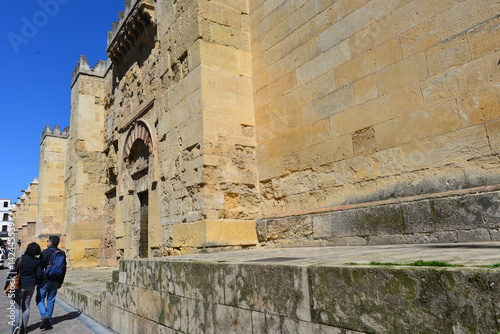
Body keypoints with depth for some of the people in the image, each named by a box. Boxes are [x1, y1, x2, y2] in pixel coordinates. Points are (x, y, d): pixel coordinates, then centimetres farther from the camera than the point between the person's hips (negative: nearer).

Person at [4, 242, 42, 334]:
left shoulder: (20, 260, -13)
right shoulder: (37, 261, -4)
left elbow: (12, 273, -12)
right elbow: (39, 275, -2)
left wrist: (6, 287, -6)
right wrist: (36, 282, 19)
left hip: (20, 286, -3)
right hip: (31, 286, 3)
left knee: (17, 306, 7)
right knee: (26, 306, 13)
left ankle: (16, 325, -11)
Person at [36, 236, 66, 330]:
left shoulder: (45, 252, -11)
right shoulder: (62, 253, 7)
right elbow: (64, 269, 11)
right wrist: (60, 282, 18)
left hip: (45, 280, -5)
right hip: (55, 281, 5)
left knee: (40, 299, 6)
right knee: (51, 300, 12)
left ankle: (44, 316, -14)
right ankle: (49, 322, 15)